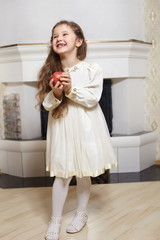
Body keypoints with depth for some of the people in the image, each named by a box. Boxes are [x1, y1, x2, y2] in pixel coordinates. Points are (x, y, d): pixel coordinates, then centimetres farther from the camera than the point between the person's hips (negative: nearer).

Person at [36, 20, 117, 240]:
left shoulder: (92, 69, -8)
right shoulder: (51, 71, -3)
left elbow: (92, 99, -13)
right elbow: (47, 104, -3)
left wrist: (71, 89, -24)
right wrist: (55, 94, -23)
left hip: (85, 128, -1)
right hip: (61, 127, 1)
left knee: (83, 174, 11)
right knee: (62, 175, 6)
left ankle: (81, 214, 35)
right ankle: (55, 220, 24)